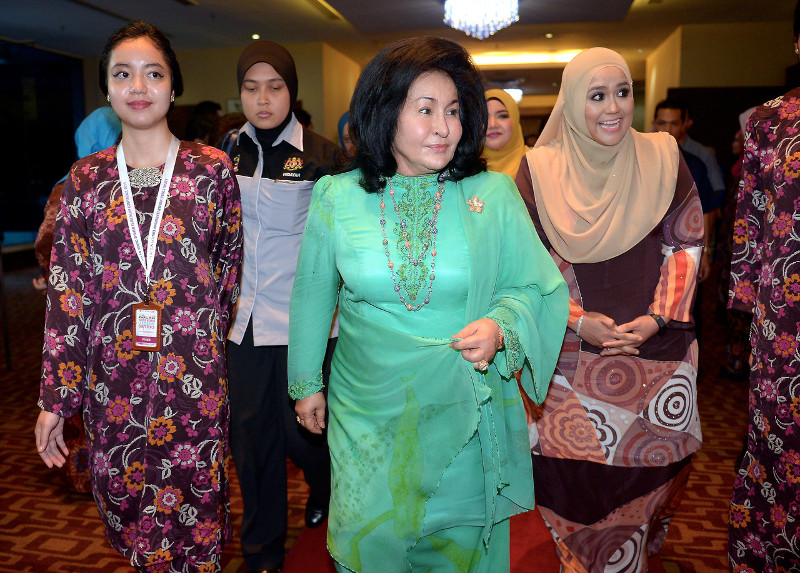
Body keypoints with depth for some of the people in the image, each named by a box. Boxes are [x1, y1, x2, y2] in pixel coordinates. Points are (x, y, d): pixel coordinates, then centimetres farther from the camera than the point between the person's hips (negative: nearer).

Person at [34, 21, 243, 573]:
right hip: (111, 378, 2)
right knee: (125, 506, 13)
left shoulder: (213, 168, -1)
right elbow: (67, 290, 2)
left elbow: (230, 264, 7)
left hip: (194, 374, -2)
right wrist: (55, 397, 1)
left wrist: (205, 333, 8)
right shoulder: (86, 177, 4)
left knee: (195, 506, 7)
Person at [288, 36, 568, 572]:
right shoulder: (337, 197, -4)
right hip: (367, 413, 1)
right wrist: (306, 382, 13)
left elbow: (536, 288, -1)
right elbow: (312, 296, 7)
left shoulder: (494, 194, -7)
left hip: (465, 417, 0)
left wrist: (499, 328, -22)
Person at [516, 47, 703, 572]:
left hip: (654, 349, 1)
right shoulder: (538, 170, -4)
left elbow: (686, 245, 3)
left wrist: (656, 319, -10)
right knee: (577, 484, 6)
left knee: (639, 474, 11)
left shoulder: (664, 159, -1)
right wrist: (579, 320, -13)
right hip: (570, 355, -1)